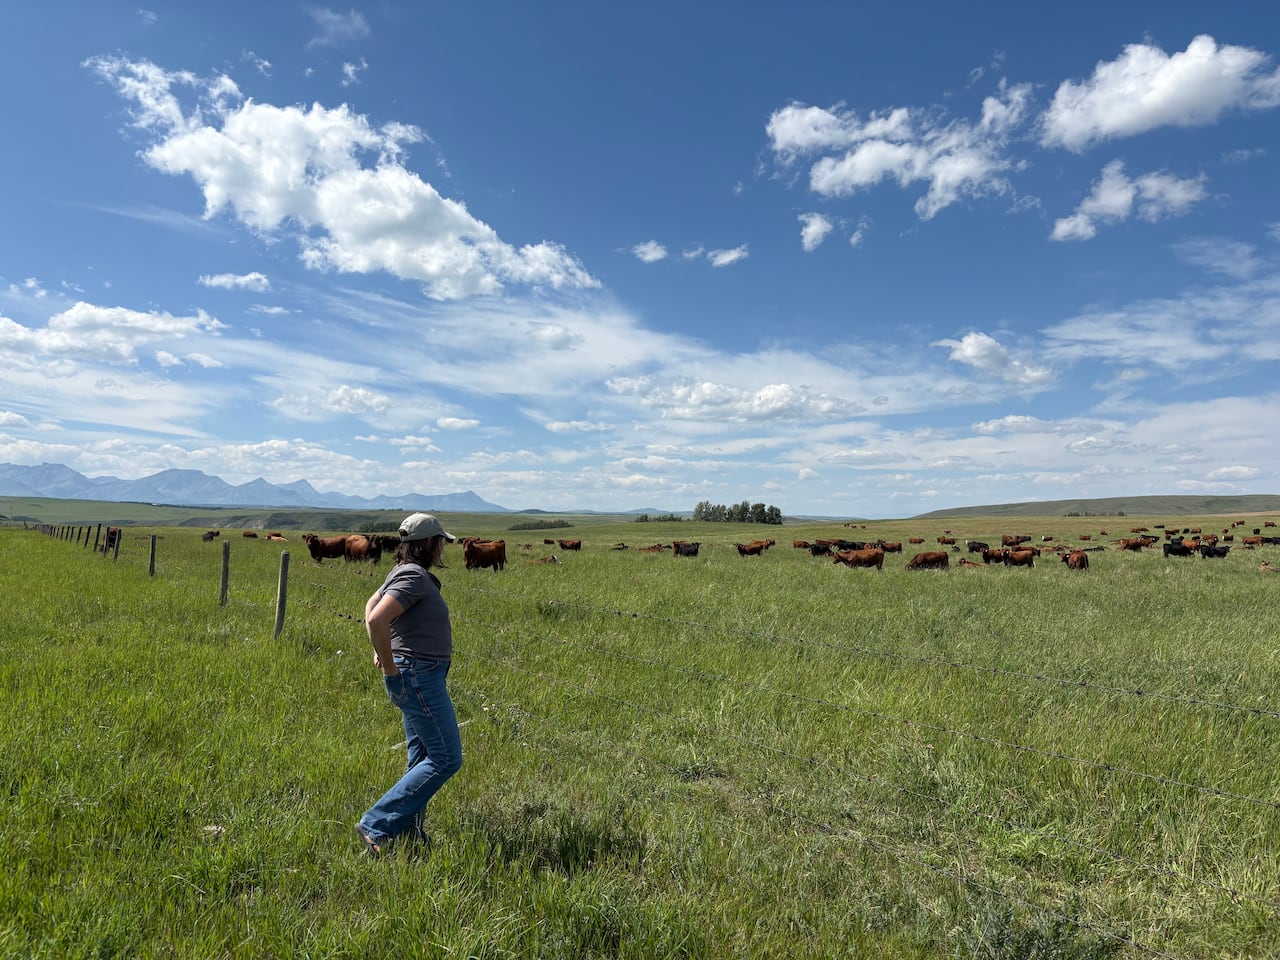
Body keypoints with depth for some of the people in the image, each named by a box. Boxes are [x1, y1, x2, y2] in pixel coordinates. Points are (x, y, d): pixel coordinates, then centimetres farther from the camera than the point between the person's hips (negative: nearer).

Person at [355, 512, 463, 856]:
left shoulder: (406, 573, 13)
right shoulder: (413, 577, -18)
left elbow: (372, 604, 29)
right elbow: (375, 619, -30)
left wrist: (381, 652, 22)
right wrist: (390, 666, -19)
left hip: (419, 677, 11)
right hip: (418, 677, -11)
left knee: (422, 758, 17)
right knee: (445, 759, -6)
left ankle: (409, 832, 25)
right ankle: (377, 825, -2)